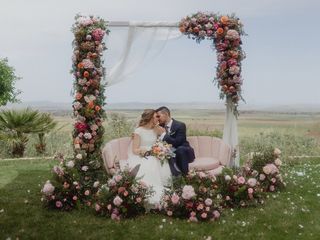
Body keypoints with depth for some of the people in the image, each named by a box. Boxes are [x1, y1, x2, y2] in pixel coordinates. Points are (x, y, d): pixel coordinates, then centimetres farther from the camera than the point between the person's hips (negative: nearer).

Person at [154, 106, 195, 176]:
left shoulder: (180, 125, -13)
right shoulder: (161, 126, 4)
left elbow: (177, 143, -24)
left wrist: (163, 134, -25)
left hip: (183, 152, -3)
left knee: (180, 149, -37)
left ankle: (184, 175, -27)